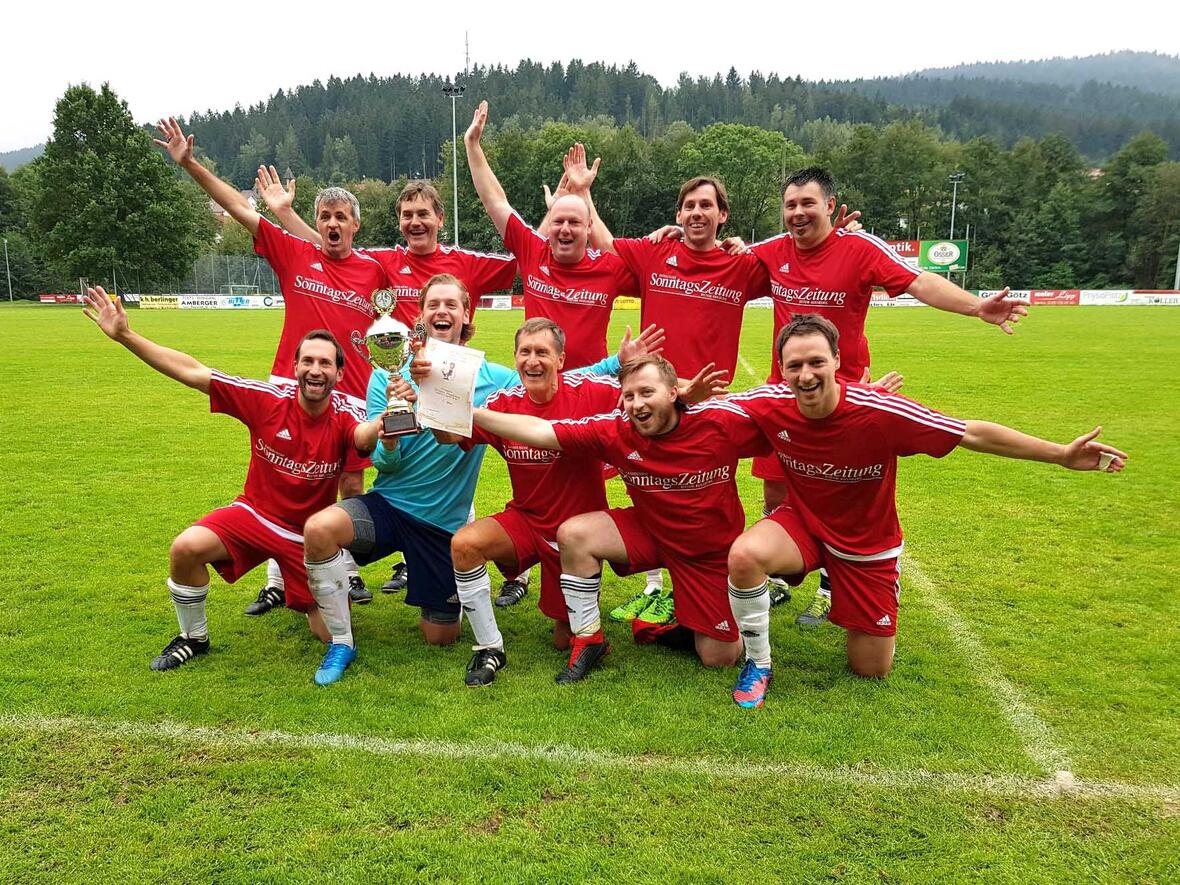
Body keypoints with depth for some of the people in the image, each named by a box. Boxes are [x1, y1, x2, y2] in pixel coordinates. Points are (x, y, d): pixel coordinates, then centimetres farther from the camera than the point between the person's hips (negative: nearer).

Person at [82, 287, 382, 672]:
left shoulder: (344, 415, -20)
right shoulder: (267, 399, -15)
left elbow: (364, 436, -45)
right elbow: (192, 372, -13)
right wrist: (124, 335, -16)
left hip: (309, 534, -1)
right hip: (255, 512, 1)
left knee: (331, 634, -3)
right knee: (186, 547, -26)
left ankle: (297, 592, 35)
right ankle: (194, 639, 3)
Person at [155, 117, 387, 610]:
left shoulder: (373, 269, 2)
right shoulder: (294, 254, 2)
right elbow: (239, 208, 3)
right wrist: (189, 164, -1)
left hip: (351, 394, 0)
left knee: (352, 487, 9)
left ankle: (351, 574, 25)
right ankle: (276, 583, 17)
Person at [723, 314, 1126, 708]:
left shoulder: (881, 412, -31)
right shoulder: (771, 404, -24)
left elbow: (973, 434, -22)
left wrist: (1062, 454, -18)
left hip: (867, 542, -1)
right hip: (803, 522, 1)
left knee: (871, 670, 8)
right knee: (744, 556, -33)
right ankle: (758, 663, -6)